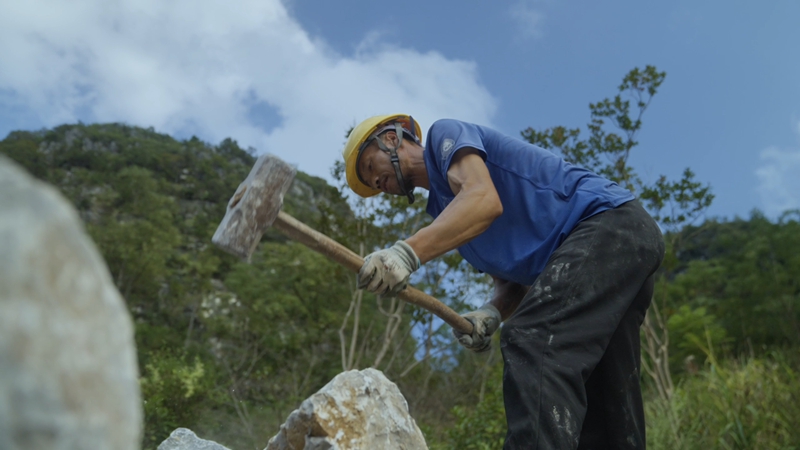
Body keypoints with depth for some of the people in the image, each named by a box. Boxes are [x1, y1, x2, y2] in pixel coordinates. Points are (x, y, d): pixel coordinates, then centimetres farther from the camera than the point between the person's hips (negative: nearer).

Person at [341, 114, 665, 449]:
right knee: (602, 413, 4)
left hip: (611, 222, -9)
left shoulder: (445, 134, 2)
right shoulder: (443, 208, 24)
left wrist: (407, 252, -31)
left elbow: (485, 200, -20)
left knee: (533, 344, -27)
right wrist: (491, 312, -5)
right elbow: (512, 277, 17)